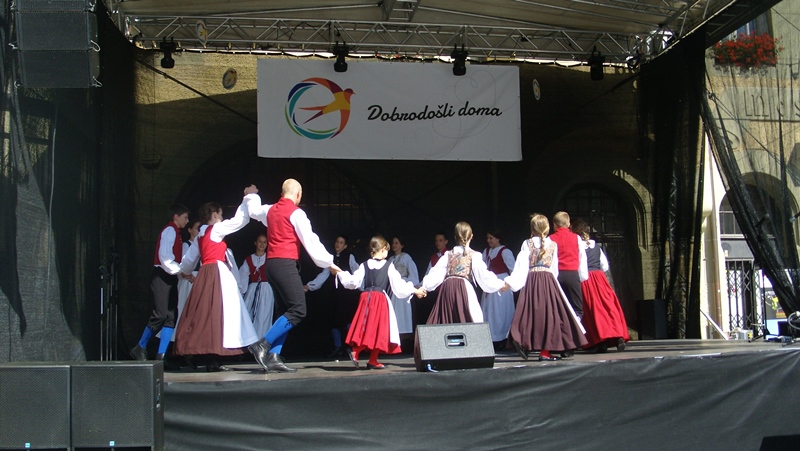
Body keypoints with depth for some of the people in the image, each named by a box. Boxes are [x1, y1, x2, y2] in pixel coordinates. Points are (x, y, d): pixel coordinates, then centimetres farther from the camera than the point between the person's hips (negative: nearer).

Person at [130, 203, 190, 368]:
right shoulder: (170, 230, -7)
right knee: (160, 314, -12)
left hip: (170, 276, 10)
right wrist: (181, 270, -18)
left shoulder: (174, 232, 21)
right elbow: (165, 257, -18)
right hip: (162, 276, -10)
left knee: (171, 316, 2)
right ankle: (140, 348, 4)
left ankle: (161, 356, 1)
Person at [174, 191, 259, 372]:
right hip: (217, 273, -9)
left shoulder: (200, 235, 19)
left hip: (205, 275, 9)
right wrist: (248, 197, 3)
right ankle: (212, 360, -15)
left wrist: (184, 272, 43)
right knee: (216, 312, -11)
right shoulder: (216, 229, -3)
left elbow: (189, 260, 24)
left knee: (204, 313, 5)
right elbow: (240, 219, -6)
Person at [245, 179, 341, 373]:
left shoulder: (270, 210, 16)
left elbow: (253, 210, 38)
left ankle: (273, 356, 0)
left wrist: (252, 196, 58)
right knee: (298, 311, -10)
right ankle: (263, 345, -17)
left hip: (271, 263, 9)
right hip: (286, 264, -9)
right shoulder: (296, 213, -6)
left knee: (287, 311, 10)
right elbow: (310, 241, -9)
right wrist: (328, 263, -4)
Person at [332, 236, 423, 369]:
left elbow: (353, 282, 6)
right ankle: (372, 361, 4)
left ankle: (355, 351, -11)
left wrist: (339, 273, 20)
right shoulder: (389, 266, -2)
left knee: (366, 328, 8)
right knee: (378, 330, 3)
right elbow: (398, 284, -1)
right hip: (381, 299, -4)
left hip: (365, 297, 4)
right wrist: (414, 290, 11)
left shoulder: (364, 265, 7)